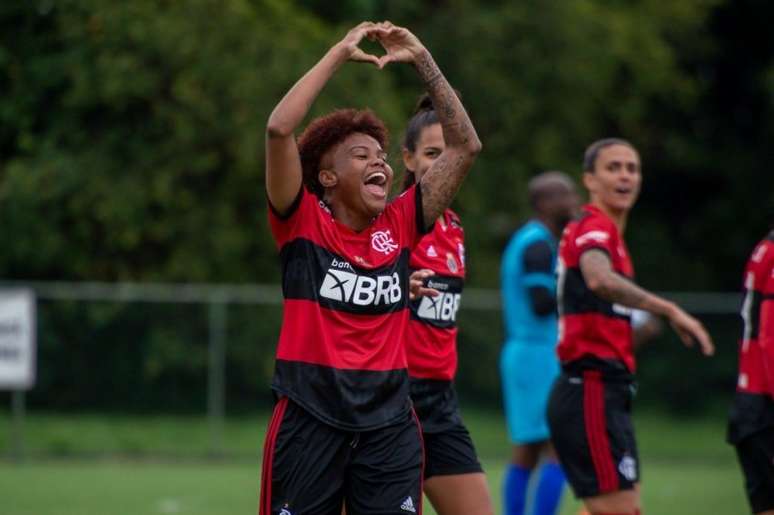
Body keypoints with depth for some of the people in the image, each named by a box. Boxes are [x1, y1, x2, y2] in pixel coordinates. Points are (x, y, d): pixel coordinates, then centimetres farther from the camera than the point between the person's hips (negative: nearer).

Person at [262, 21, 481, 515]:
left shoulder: (401, 225, 8)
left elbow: (466, 146, 9)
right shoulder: (303, 223, -1)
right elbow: (279, 129, -14)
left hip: (389, 423, 3)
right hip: (309, 419, -3)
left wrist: (423, 61, 5)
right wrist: (340, 54, -9)